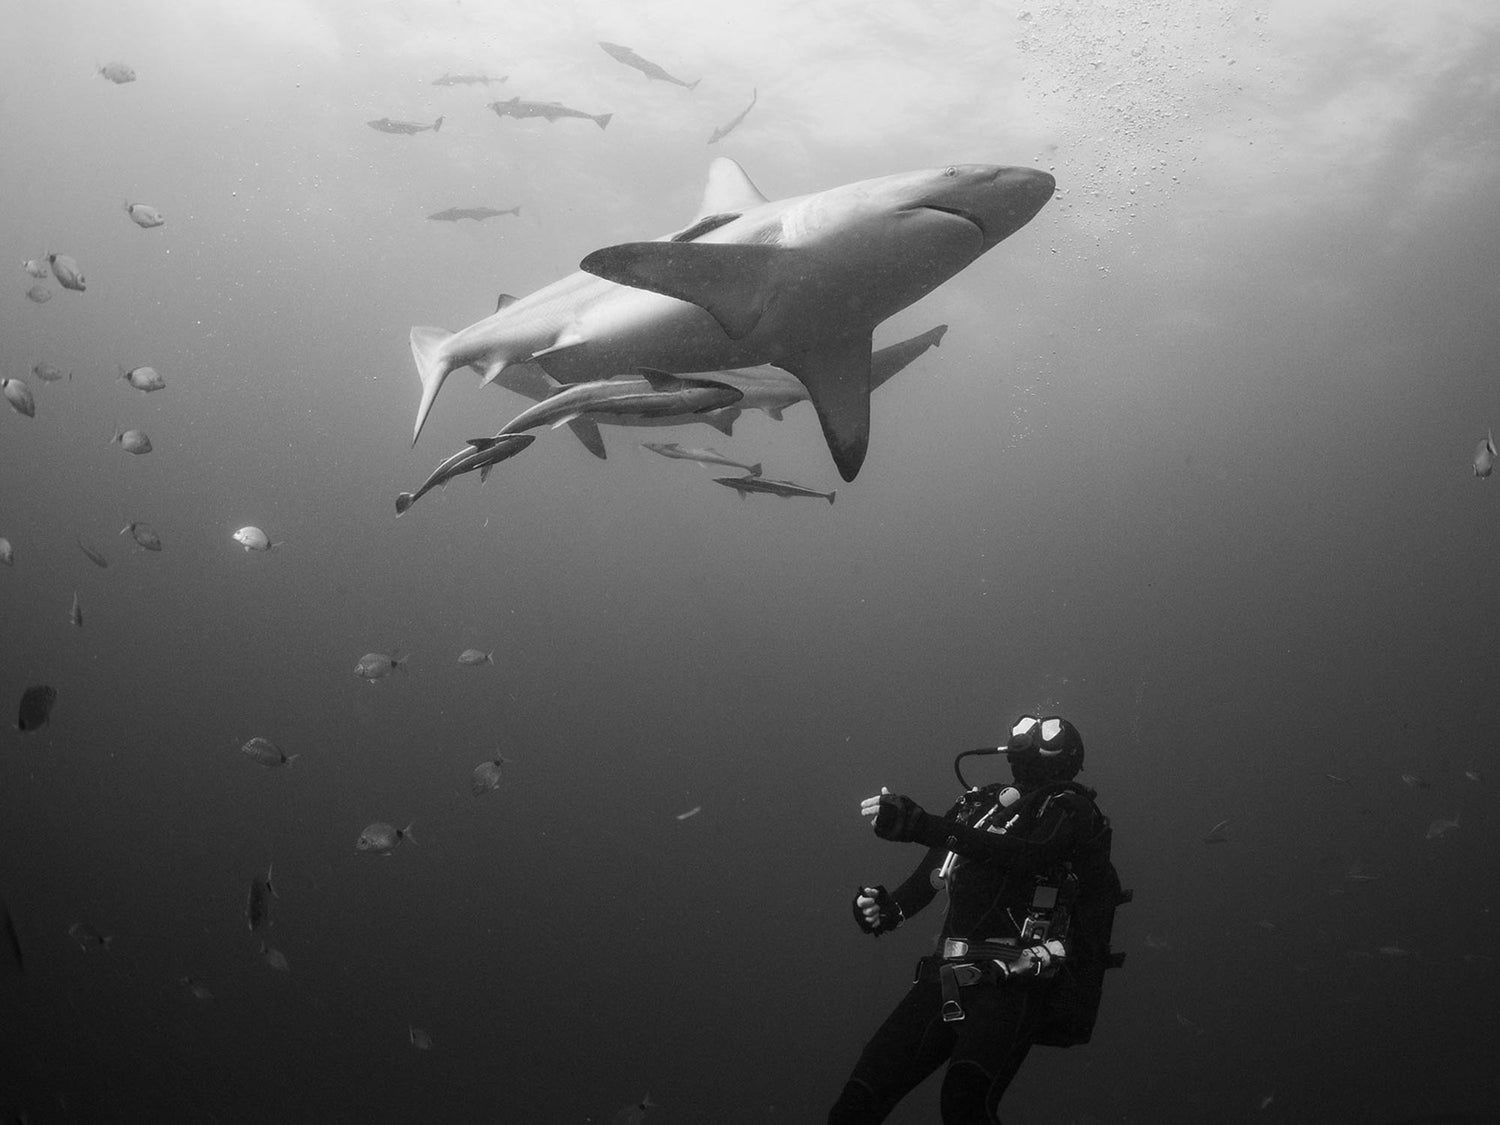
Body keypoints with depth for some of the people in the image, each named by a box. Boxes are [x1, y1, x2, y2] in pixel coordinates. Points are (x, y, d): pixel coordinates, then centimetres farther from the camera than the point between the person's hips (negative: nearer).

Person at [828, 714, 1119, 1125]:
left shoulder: (1068, 809, 5)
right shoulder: (977, 805, 21)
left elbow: (1033, 856, -16)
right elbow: (925, 879, 19)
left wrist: (925, 826, -26)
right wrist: (886, 909, -6)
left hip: (1013, 985, -5)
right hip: (947, 978, 5)